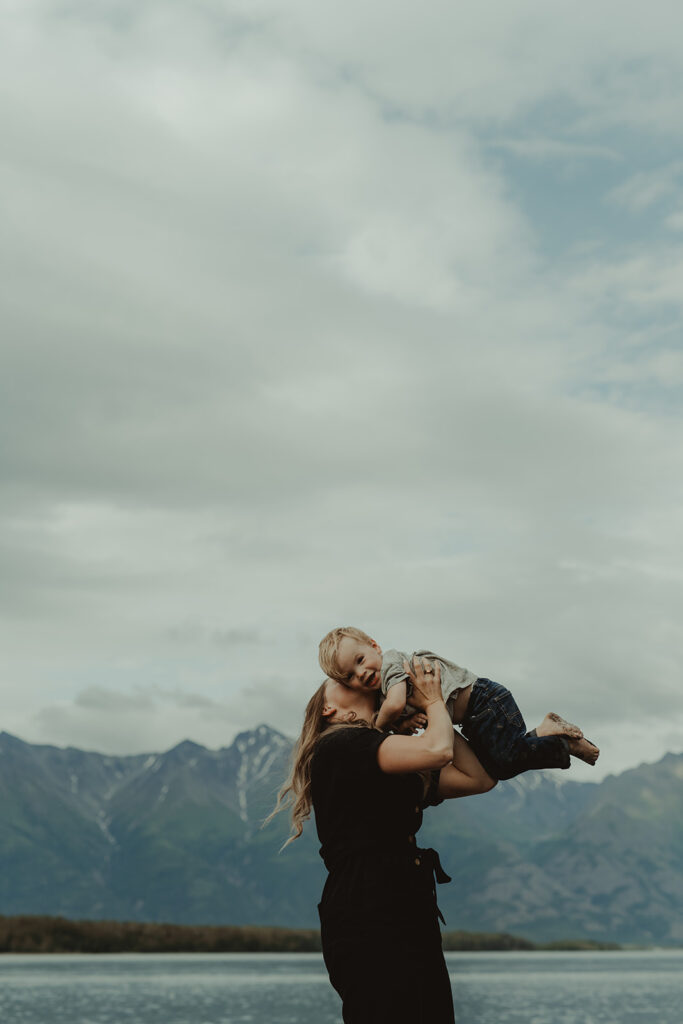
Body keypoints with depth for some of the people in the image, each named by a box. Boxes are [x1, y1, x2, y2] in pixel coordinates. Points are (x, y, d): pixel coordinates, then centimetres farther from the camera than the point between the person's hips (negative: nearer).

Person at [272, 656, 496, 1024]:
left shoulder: (404, 768, 23)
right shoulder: (339, 745, -5)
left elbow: (479, 779, 18)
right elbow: (437, 750, -17)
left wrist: (434, 711, 18)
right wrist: (434, 703, 4)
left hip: (413, 923, 9)